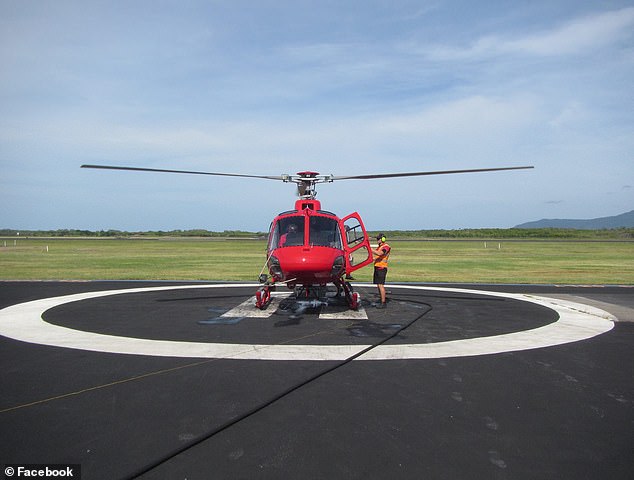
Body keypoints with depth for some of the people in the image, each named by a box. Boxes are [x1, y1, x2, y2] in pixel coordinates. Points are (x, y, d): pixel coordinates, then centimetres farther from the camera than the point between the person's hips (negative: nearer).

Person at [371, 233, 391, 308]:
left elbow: (379, 254, -27)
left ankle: (383, 303, -9)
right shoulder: (379, 247, 19)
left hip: (381, 268, -9)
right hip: (377, 267, 9)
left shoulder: (386, 247, -10)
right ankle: (382, 301, 21)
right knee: (378, 285, 12)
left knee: (381, 285, -11)